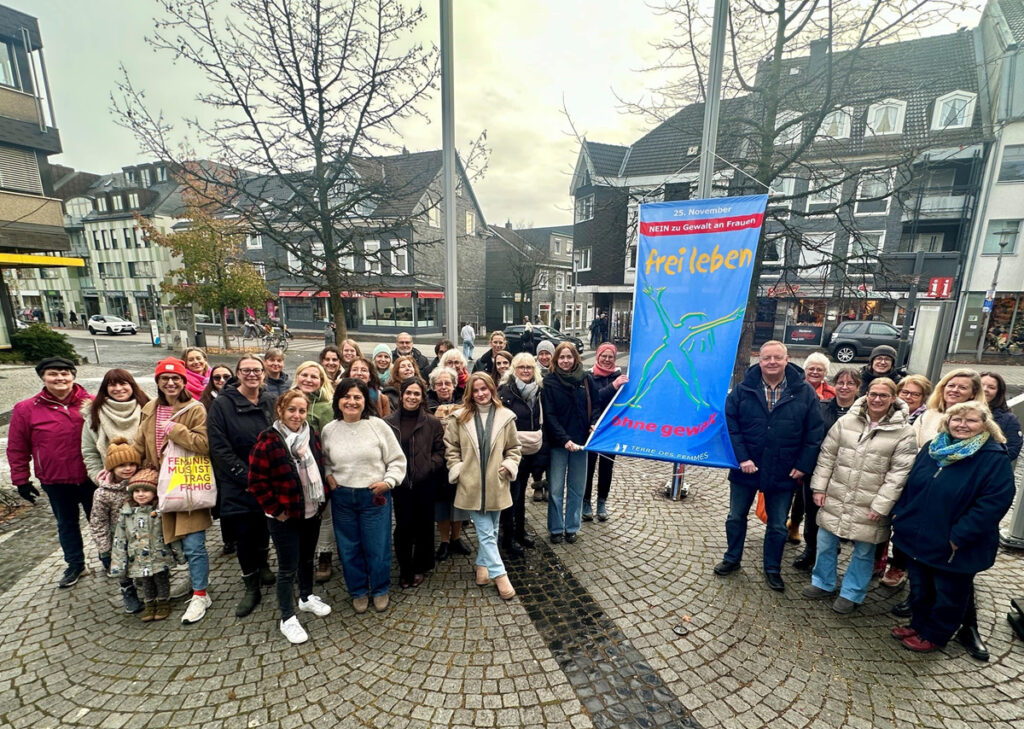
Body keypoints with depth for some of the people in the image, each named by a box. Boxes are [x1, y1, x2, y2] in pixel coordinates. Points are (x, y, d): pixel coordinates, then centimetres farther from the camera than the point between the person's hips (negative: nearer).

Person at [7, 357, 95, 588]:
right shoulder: (26, 409, -4)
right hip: (56, 482, 1)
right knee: (66, 524, 18)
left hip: (91, 477, -1)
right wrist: (21, 480, 3)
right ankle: (75, 565, 36)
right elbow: (17, 449, 3)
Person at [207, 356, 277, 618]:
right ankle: (251, 588, 22)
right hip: (238, 485, -3)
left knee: (264, 526, 15)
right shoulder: (222, 404, -9)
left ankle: (262, 564, 42)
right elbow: (219, 447, -12)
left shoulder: (270, 402, 1)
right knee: (244, 534, 3)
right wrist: (246, 476, -15)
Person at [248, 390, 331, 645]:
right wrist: (275, 509, -14)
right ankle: (287, 619, 24)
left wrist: (323, 497, 5)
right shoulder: (268, 441, -17)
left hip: (312, 513, 5)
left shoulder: (312, 435, 0)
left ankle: (307, 597, 43)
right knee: (288, 567, 7)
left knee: (307, 558, 22)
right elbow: (256, 481, -15)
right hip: (285, 518, -5)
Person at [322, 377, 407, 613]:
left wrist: (388, 481, -15)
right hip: (341, 497, 3)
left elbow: (397, 459, -3)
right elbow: (324, 460, 16)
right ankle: (358, 591, 38)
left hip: (375, 496, -2)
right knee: (349, 548, 16)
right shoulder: (329, 430, 0)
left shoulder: (378, 426, -8)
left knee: (377, 547, 9)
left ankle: (380, 590, 34)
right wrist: (328, 475, -2)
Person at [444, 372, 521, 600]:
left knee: (490, 531, 17)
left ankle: (483, 564, 37)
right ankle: (499, 575, 11)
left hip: (496, 484, 2)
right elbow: (450, 448, 5)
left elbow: (514, 448, 7)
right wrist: (456, 469, -4)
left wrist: (508, 467, -6)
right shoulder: (460, 417, -2)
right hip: (471, 484, -1)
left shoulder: (505, 417, -1)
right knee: (485, 532, 1)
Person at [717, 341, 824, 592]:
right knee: (736, 518, 15)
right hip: (746, 469, 0)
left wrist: (803, 466, -7)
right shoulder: (743, 390, -6)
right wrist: (741, 458, -15)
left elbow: (814, 433, -3)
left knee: (778, 526, 15)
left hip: (784, 474, 0)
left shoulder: (805, 393, -5)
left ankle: (772, 568, 36)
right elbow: (730, 425, -8)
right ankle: (732, 559, 36)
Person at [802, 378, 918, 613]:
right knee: (825, 543, 14)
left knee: (863, 551, 12)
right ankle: (823, 583, 34)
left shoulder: (904, 432, -8)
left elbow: (899, 473, -10)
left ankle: (851, 594, 32)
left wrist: (881, 505, -13)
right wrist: (819, 487, -1)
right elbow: (827, 455, 2)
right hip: (835, 498, 3)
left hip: (869, 506, -2)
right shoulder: (846, 421, -2)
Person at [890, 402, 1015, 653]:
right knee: (919, 588, 20)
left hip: (955, 547, -5)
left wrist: (959, 537, -21)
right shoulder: (932, 448, 3)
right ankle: (918, 625, 38)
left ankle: (933, 636, 32)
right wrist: (900, 513, 3)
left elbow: (994, 502, -18)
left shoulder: (995, 459, -13)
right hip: (918, 537, 5)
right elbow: (911, 484, 10)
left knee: (949, 595, 15)